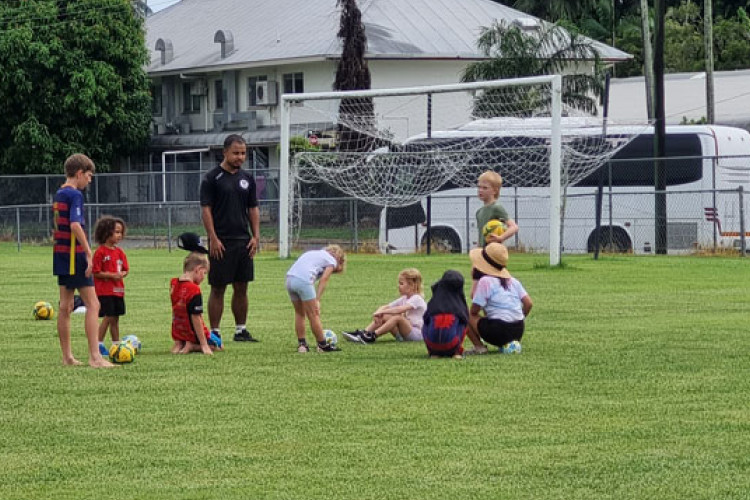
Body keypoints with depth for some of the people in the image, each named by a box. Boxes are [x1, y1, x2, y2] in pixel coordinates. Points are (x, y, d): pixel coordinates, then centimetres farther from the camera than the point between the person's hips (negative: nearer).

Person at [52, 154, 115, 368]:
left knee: (66, 306, 12)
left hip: (61, 254, 9)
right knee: (92, 304, -9)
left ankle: (67, 356, 16)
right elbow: (75, 225, -25)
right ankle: (95, 357, -15)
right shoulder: (75, 195, -13)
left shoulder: (59, 195, 14)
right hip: (74, 255, -9)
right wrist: (89, 253, -23)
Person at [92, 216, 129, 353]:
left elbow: (126, 269, 15)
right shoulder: (100, 252, -10)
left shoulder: (119, 252, 11)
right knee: (108, 317, -11)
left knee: (115, 318, 12)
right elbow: (95, 272, -13)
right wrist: (111, 275, -19)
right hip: (104, 290, -7)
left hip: (118, 290, 7)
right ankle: (99, 344, -4)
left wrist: (122, 274, -8)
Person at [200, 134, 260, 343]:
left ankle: (241, 330, 16)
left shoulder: (247, 179, 11)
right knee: (218, 289, -2)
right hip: (221, 243, -5)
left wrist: (255, 236, 4)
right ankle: (214, 333, 1)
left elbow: (253, 210, 15)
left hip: (243, 241, 5)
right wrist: (213, 239, -15)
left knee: (241, 288, 8)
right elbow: (206, 210, -9)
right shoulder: (212, 178, -6)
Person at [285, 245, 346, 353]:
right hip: (303, 281, -7)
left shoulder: (317, 254, 31)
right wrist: (317, 300, -11)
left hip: (290, 278, 7)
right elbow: (323, 280, -4)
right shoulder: (332, 261, 11)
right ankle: (322, 345, 11)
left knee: (299, 313, 20)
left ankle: (301, 344, 22)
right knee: (313, 315, 3)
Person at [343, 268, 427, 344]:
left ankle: (373, 336, -36)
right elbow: (385, 307, 8)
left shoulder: (417, 299, -14)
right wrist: (378, 313, -15)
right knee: (384, 317, -6)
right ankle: (364, 333, -18)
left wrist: (381, 312, -30)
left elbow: (400, 310, -30)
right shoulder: (404, 299, 14)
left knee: (398, 317, -32)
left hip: (417, 334, -8)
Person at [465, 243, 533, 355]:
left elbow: (474, 311, -5)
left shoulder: (485, 281, -5)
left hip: (498, 332, -6)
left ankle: (479, 347, -3)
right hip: (518, 332, 6)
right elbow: (528, 303, 9)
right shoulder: (513, 281, 13)